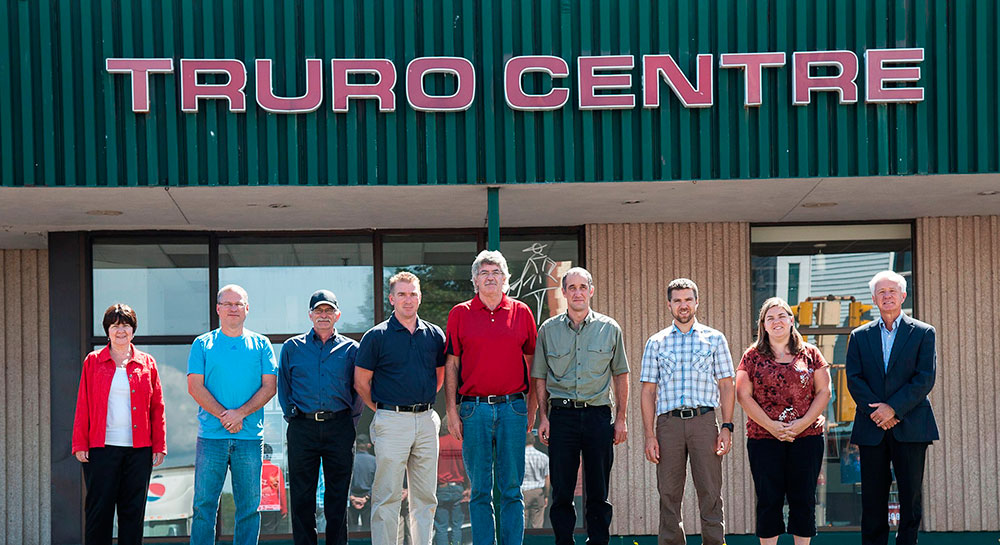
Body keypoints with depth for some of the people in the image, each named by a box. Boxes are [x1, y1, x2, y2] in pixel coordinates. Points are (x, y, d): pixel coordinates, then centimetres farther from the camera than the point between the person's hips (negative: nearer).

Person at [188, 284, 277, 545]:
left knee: (249, 506, 2)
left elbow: (269, 387, 3)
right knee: (204, 504, -1)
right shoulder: (202, 344, 8)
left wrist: (240, 413, -11)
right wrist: (223, 415, -11)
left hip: (250, 437, 1)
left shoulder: (261, 345, 10)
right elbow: (195, 387, 0)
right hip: (211, 436, -1)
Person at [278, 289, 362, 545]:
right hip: (302, 429, 0)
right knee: (302, 496, 1)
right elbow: (283, 388, 12)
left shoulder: (351, 349, 9)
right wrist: (292, 415, 2)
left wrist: (350, 420, 2)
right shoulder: (292, 348, 10)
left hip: (339, 428, 0)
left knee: (338, 496, 3)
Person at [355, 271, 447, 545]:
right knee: (388, 496, -4)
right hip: (392, 422, -4)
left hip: (426, 420, 4)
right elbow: (361, 381, 2)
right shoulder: (376, 336, -2)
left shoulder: (434, 335, 9)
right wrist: (383, 409, 5)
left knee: (425, 496, 8)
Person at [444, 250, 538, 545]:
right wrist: (452, 411, -1)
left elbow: (532, 362, 11)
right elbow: (451, 365, 5)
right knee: (479, 490, 3)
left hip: (512, 407, 1)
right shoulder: (460, 314, 6)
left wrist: (532, 407, 6)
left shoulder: (521, 313, 8)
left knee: (512, 489, 3)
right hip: (474, 409, -1)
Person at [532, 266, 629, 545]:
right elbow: (540, 377, 9)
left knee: (598, 491, 3)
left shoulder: (610, 328, 7)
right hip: (561, 415, 0)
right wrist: (543, 417, 0)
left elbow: (620, 375, 10)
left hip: (598, 415, 0)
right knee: (561, 491, 0)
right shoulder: (548, 330, 7)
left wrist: (621, 418, 5)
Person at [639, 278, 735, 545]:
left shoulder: (714, 339, 10)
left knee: (710, 493, -4)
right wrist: (650, 435, 2)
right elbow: (648, 392, 11)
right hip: (668, 422, 1)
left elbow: (726, 386, 8)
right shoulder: (656, 342, 13)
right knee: (669, 495, 2)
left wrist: (727, 427, -3)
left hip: (704, 421, -1)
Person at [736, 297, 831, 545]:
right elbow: (744, 396, 0)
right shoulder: (753, 356, 5)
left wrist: (804, 422, -9)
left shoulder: (809, 353, 8)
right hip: (764, 439, -1)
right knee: (769, 501, 1)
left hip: (807, 437, 1)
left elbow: (823, 391, 5)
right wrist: (771, 426, -10)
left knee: (804, 499, 3)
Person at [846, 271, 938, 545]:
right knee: (873, 499, 3)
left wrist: (893, 408, -13)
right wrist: (875, 411, -11)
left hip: (911, 426, -2)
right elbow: (854, 379, 3)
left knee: (910, 496, 1)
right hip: (872, 429, 2)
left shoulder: (923, 333, 4)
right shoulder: (860, 336, 11)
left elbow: (925, 378, -4)